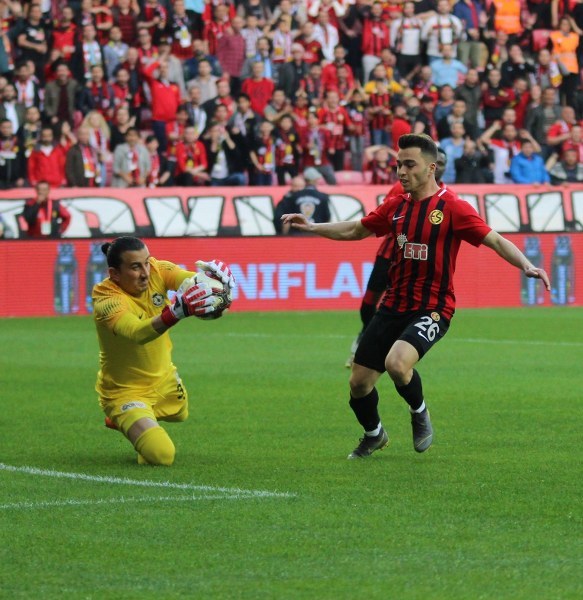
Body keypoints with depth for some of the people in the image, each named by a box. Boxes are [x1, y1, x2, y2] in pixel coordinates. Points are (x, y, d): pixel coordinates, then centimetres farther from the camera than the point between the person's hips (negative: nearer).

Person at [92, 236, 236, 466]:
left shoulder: (156, 270, -16)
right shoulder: (107, 300, -34)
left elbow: (191, 280, -31)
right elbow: (137, 333, -52)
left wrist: (213, 274, -56)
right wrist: (178, 311, -69)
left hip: (164, 379, 7)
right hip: (125, 392, -7)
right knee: (161, 455, -20)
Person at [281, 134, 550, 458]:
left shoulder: (452, 207, -10)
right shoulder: (396, 206, 8)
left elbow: (496, 240, -13)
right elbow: (356, 230, 22)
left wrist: (527, 265, -28)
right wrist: (313, 227, 15)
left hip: (432, 308, -6)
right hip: (393, 306, 6)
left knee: (396, 363, -31)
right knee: (359, 382, 4)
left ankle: (420, 413, 1)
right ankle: (374, 435, 35)